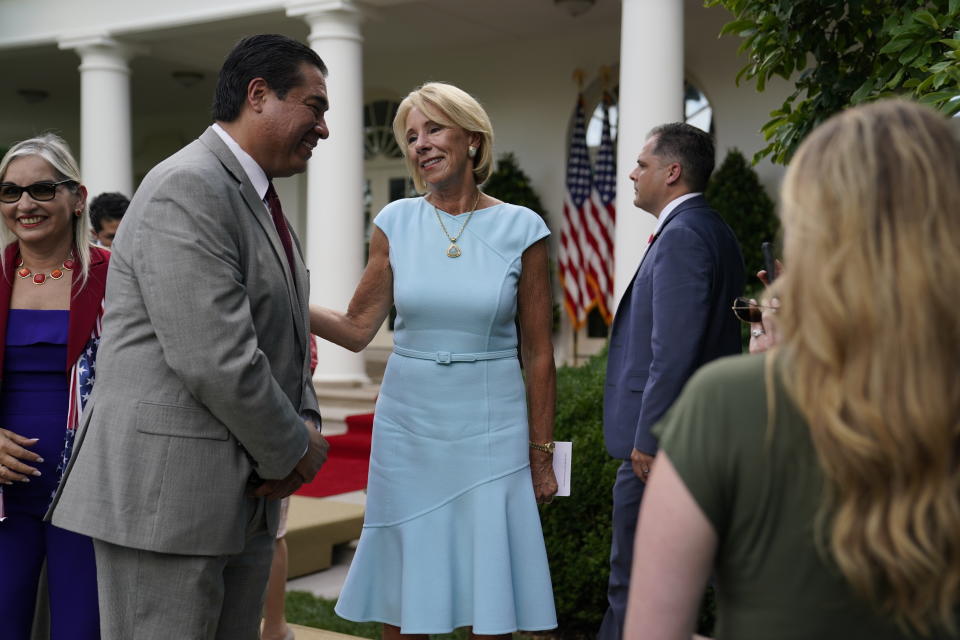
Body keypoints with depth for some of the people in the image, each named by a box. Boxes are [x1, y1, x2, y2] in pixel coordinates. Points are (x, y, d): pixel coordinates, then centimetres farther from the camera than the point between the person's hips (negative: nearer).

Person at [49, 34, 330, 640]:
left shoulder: (260, 203, 16)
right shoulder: (188, 189, -16)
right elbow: (215, 361, -22)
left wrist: (306, 424, 1)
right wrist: (293, 452, -9)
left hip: (244, 498, 9)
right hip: (166, 496, -9)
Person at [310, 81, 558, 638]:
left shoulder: (521, 229, -3)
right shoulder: (397, 223, 3)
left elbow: (539, 354, -1)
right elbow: (358, 329, 3)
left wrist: (541, 455, 0)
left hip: (490, 432, -2)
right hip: (408, 429, 2)